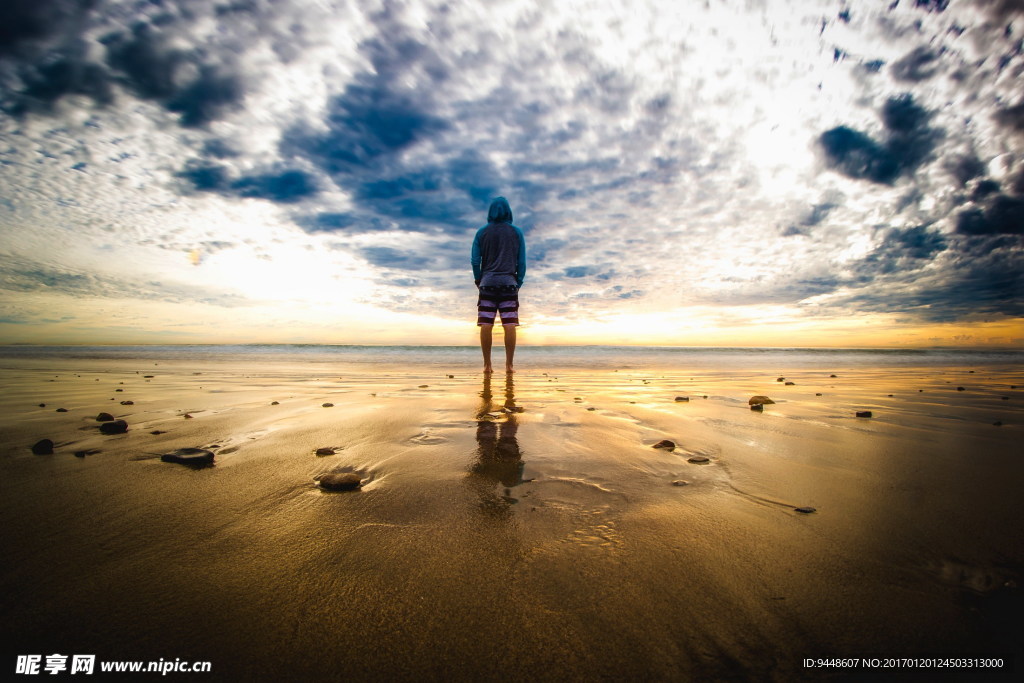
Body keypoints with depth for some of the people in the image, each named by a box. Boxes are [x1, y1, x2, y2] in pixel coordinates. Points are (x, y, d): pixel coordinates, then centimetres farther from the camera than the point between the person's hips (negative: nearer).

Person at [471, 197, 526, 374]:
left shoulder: (482, 232, 7)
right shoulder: (517, 232, 7)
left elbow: (475, 260, 4)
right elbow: (522, 262, 5)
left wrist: (478, 280, 16)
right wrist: (519, 282, 14)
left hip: (487, 282, 1)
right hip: (509, 283, 0)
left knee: (486, 324, -2)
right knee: (510, 325, -3)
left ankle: (487, 365, -3)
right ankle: (509, 365, -4)